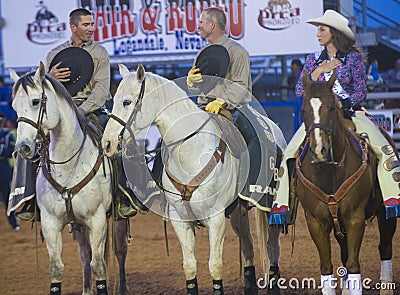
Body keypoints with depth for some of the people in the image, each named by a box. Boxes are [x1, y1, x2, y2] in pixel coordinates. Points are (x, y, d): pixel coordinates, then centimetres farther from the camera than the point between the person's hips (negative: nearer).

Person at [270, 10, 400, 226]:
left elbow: (361, 90, -4)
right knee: (289, 154, -16)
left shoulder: (354, 57, 0)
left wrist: (344, 104, -21)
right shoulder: (314, 59, 9)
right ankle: (281, 204, -9)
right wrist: (318, 71, -7)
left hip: (350, 112, -2)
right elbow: (300, 91, 5)